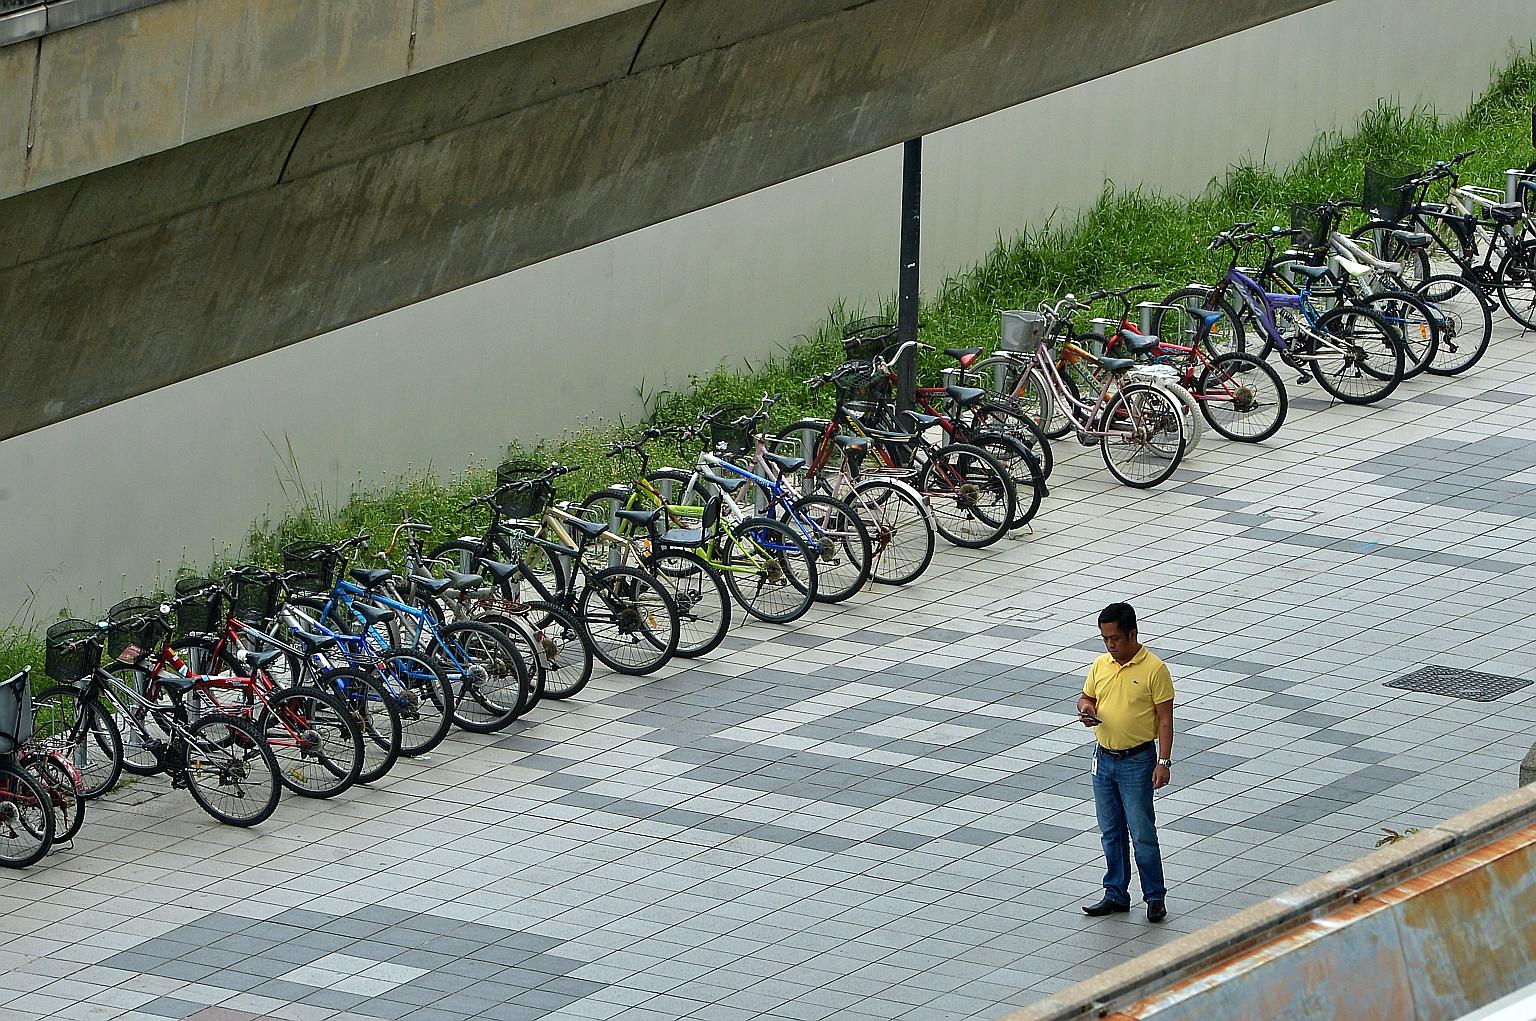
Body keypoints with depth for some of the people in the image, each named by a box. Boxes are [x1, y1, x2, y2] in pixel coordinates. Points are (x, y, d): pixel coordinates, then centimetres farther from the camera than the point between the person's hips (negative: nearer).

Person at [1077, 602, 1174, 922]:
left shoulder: (1154, 669, -12)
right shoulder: (1100, 666, 4)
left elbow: (1165, 718, -10)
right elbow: (1086, 697, 19)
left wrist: (1164, 762, -15)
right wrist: (1085, 709, -6)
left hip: (1137, 761, -6)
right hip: (1104, 759, 6)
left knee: (1142, 833, -3)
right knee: (1111, 832, 12)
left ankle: (1155, 896, 7)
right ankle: (1116, 895, 21)